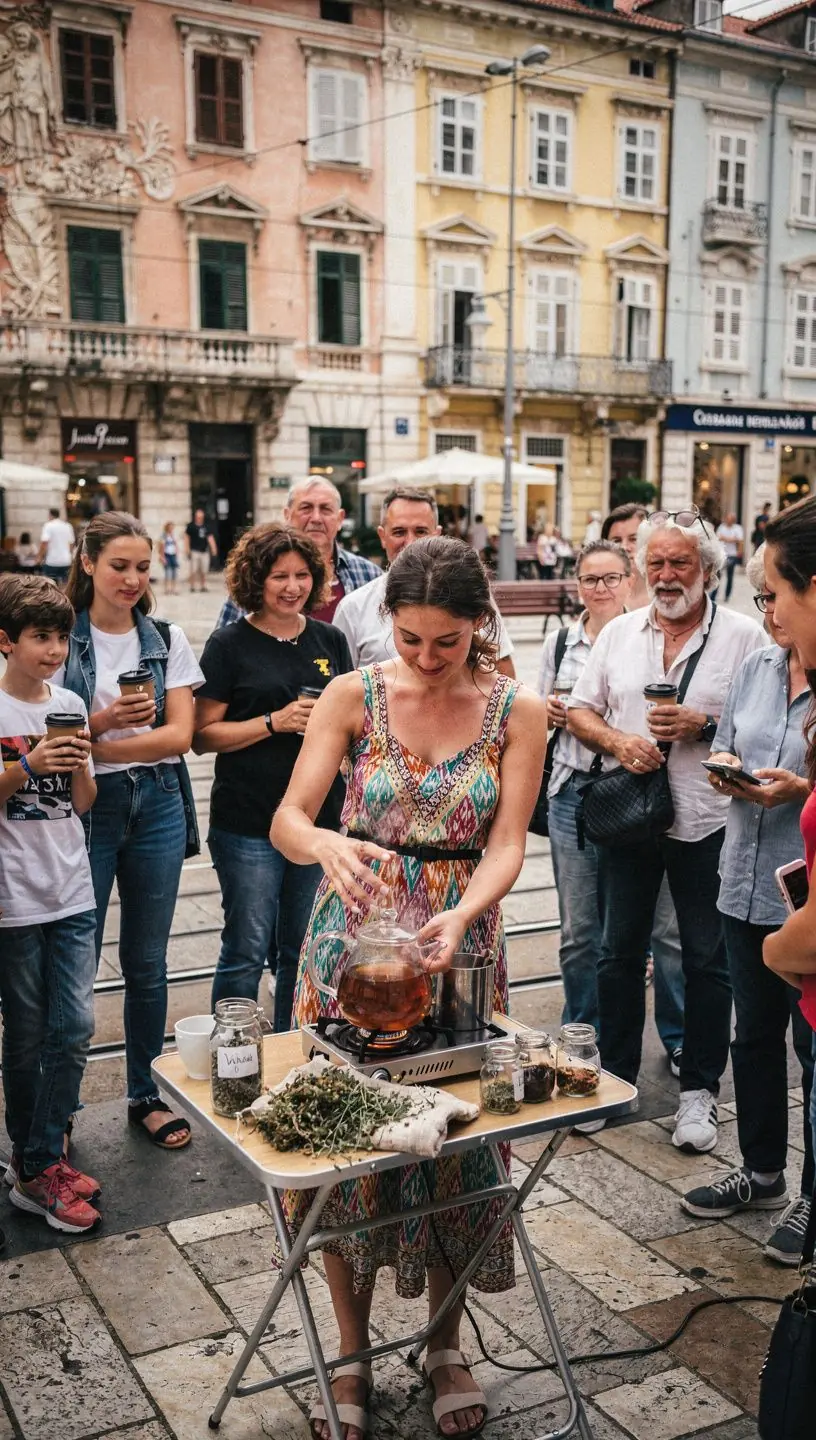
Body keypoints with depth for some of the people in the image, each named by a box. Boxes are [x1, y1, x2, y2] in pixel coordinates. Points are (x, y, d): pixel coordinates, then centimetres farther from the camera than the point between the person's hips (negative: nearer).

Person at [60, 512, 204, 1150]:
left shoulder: (166, 639, 7)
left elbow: (179, 735, -1)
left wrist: (95, 747, -11)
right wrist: (104, 719, -19)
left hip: (156, 809, 3)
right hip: (85, 810, -2)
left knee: (147, 962, 11)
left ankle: (148, 1095, 25)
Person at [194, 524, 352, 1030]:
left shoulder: (330, 639, 9)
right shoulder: (230, 644, -3)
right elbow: (203, 736, -6)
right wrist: (275, 722, -16)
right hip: (248, 823, -4)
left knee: (303, 951, 14)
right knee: (246, 952, 0)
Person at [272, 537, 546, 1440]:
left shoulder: (516, 712, -5)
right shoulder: (354, 696, -6)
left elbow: (506, 845, -8)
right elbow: (287, 821, -10)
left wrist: (461, 915, -27)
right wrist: (326, 844, -33)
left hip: (461, 936, 0)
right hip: (353, 934, 0)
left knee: (455, 1138, 8)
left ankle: (444, 1347, 31)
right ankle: (351, 1354, 26)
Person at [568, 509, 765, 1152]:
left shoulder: (743, 636, -4)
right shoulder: (619, 633, 7)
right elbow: (580, 710, 9)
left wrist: (704, 726, -20)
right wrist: (616, 741, -10)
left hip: (707, 823, -3)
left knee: (707, 960, 7)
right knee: (620, 951, 13)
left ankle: (699, 1088, 22)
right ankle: (617, 1076, 28)